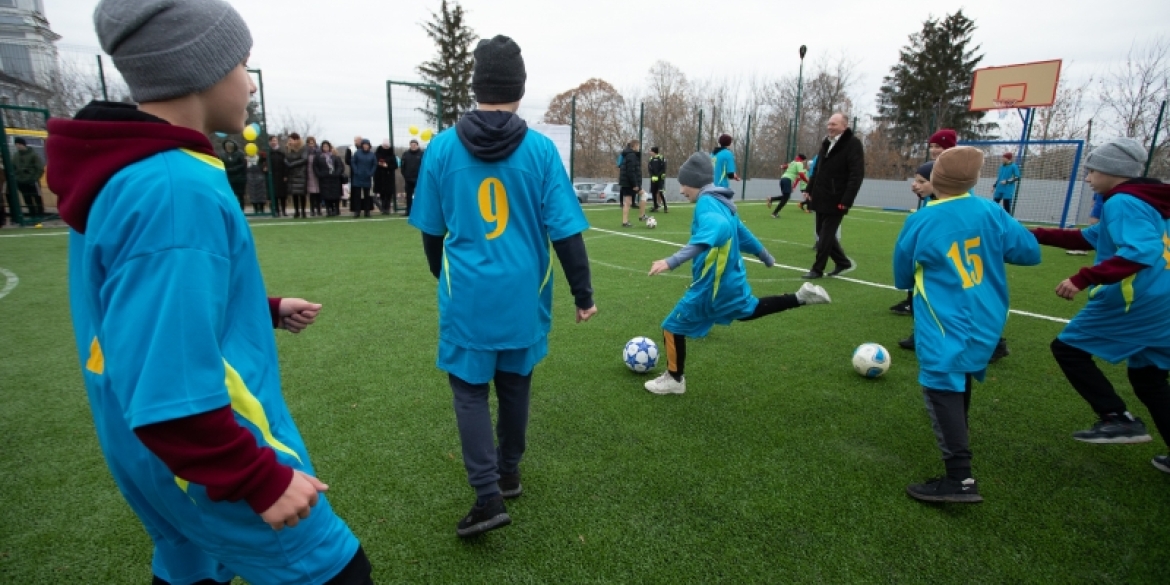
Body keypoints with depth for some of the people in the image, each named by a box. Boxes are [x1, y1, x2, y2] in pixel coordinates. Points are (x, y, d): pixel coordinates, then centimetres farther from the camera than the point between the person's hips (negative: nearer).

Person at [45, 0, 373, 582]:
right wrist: (260, 480, -22)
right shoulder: (177, 189, -28)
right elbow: (169, 394, -31)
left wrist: (268, 310, 18)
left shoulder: (123, 173, 4)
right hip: (207, 464, -10)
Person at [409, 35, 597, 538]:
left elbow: (431, 231, 7)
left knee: (469, 390, 11)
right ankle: (508, 474, 35)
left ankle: (488, 497, 6)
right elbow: (565, 231, -7)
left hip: (467, 295, -1)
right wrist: (583, 295, 2)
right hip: (523, 295, 1)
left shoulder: (442, 147, -2)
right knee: (515, 384, 18)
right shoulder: (540, 149, -6)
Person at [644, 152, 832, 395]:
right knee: (748, 310, 37)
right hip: (731, 277, 9)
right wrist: (765, 256, 37)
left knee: (672, 327, 3)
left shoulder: (706, 203, -23)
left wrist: (673, 261, -54)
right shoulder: (721, 202, 6)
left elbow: (717, 229, -46)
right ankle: (802, 297, 34)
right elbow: (741, 231, 21)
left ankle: (674, 380, 18)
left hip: (713, 284, -9)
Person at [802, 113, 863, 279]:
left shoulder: (853, 144, -11)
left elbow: (857, 175, -17)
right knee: (822, 233, 14)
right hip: (821, 198, 8)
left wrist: (846, 201, -22)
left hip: (836, 200, -8)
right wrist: (810, 190, 14)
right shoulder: (826, 143, 13)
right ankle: (843, 262, 29)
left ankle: (817, 269, 10)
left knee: (826, 235, -2)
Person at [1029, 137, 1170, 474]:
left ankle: (1119, 420, -3)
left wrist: (1082, 279, -33)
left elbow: (1140, 252, -28)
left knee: (1068, 348, 2)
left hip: (1135, 302, -10)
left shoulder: (1122, 202, -14)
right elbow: (1089, 238, 24)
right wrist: (1035, 235, 20)